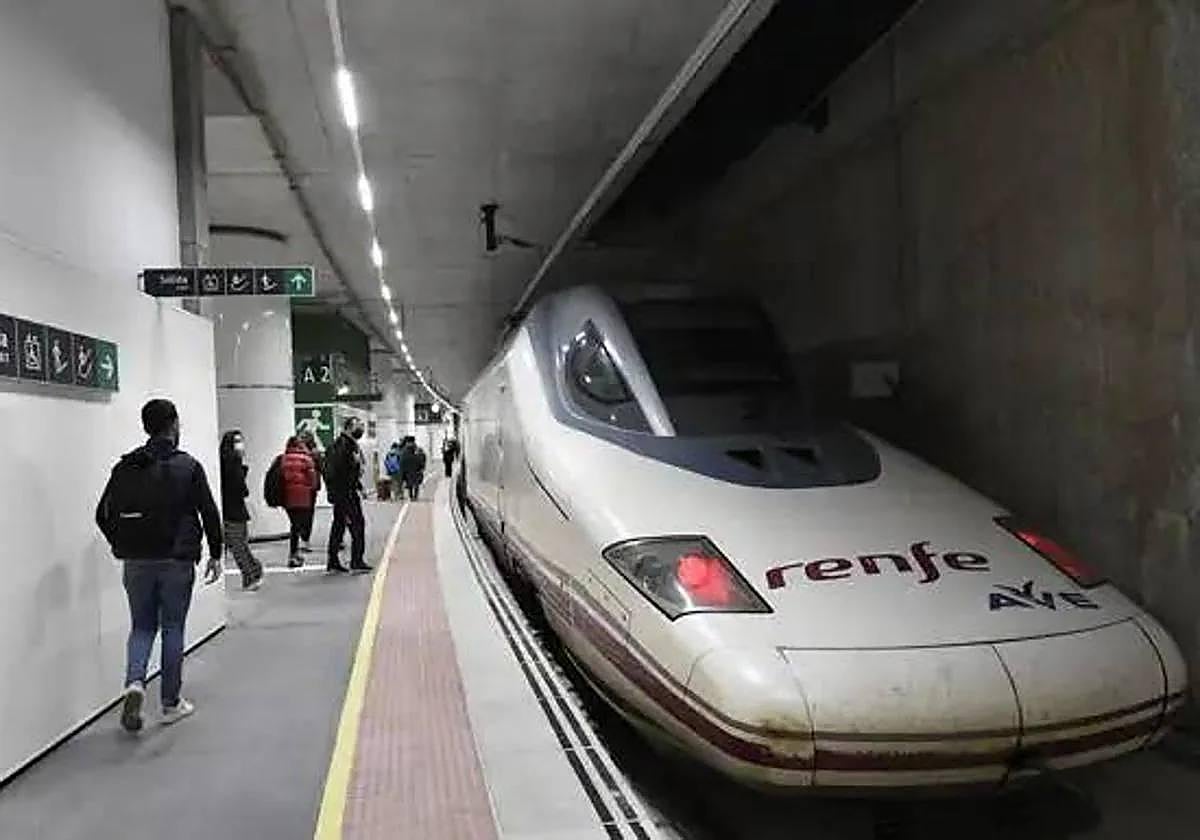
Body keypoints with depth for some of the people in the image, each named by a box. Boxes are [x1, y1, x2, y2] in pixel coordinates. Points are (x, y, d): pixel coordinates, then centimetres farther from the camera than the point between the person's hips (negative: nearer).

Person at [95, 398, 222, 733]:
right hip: (177, 561, -3)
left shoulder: (126, 467, 4)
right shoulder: (188, 466, -6)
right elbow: (209, 513, -8)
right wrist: (215, 554, 2)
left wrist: (123, 546, 19)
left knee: (142, 626, 16)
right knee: (173, 629, 8)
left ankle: (135, 682, -7)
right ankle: (171, 703, 16)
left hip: (136, 563, 3)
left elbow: (104, 514, 6)